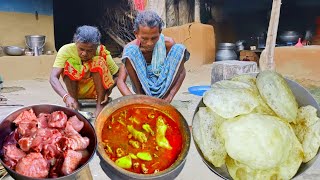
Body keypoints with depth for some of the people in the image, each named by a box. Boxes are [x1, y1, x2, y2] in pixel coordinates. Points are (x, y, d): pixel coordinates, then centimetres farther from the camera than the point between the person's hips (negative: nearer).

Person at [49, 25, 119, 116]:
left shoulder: (102, 53, -21)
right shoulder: (66, 50, -23)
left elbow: (118, 76, -12)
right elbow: (53, 78, -32)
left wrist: (108, 91, -30)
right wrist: (66, 96, -49)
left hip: (96, 91, 0)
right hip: (74, 91, 0)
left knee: (99, 61, -25)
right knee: (69, 63, -25)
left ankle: (100, 105, -19)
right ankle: (75, 105, -16)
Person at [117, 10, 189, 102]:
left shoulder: (168, 44, -16)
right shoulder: (132, 47, -17)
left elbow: (181, 72, -8)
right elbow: (120, 81, -19)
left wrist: (170, 97, -21)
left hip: (163, 87, 1)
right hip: (142, 87, -1)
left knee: (180, 49, -20)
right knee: (130, 51, -25)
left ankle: (162, 99, -11)